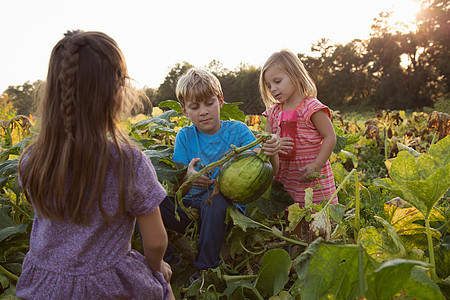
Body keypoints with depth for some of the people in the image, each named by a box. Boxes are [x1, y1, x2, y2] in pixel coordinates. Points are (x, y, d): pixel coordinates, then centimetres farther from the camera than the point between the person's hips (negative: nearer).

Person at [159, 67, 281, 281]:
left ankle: (205, 269, -14)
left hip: (228, 208, -2)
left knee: (214, 200, -36)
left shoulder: (237, 130, -1)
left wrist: (271, 155, -34)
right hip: (191, 208, 2)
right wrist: (187, 178, -27)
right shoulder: (185, 137, 4)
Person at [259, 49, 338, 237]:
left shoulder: (311, 107, -10)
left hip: (312, 178, -6)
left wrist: (316, 165, -18)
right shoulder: (273, 112, 8)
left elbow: (330, 137, -10)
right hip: (284, 177, 6)